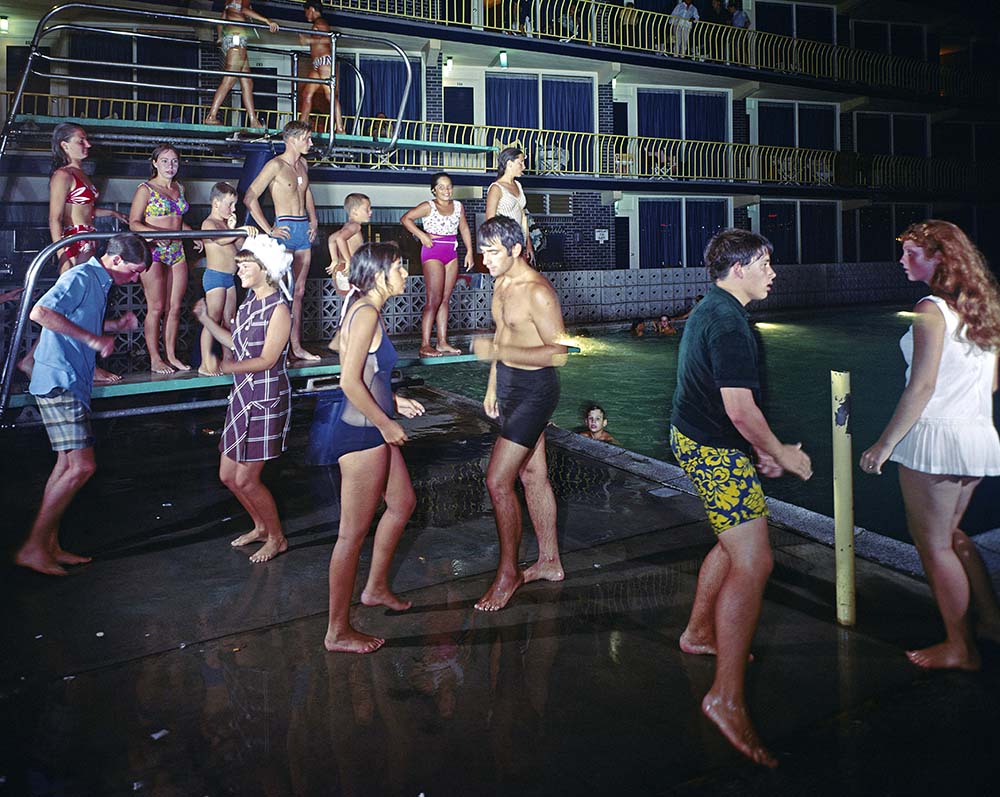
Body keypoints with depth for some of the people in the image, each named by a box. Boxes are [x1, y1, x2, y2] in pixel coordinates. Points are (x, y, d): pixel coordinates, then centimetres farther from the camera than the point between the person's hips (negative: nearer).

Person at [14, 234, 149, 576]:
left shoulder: (99, 283, 17)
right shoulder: (80, 278, -13)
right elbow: (40, 313, -27)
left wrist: (116, 325, 13)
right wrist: (93, 338, -25)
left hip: (72, 384, 11)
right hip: (59, 382, -11)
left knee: (68, 464, 13)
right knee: (81, 466, -14)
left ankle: (50, 546, 21)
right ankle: (32, 548, -6)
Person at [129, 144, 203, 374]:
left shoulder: (179, 189, 16)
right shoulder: (145, 189, -3)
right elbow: (134, 223, -7)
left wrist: (193, 235, 11)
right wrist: (156, 232, -23)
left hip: (177, 251, 6)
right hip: (153, 251, -6)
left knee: (175, 307, 6)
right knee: (156, 307, -4)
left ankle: (171, 355, 15)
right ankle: (155, 360, 2)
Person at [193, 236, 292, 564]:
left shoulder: (279, 309, -15)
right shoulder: (250, 300, 10)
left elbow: (267, 360, -20)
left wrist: (226, 367, -30)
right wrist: (205, 319, 13)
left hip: (267, 400, -9)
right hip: (243, 395, 9)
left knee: (246, 479, -2)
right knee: (228, 475, 14)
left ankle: (277, 538, 18)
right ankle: (261, 526, 35)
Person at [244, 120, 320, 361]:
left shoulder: (303, 163, 15)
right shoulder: (275, 165, -8)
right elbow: (250, 198, -13)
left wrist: (313, 220, 18)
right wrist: (269, 230, -15)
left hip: (304, 229, 8)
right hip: (286, 230, -7)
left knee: (299, 291, 8)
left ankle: (297, 346, 13)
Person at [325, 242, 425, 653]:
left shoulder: (366, 310, 12)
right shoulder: (367, 314, -19)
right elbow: (350, 383, -25)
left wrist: (394, 401, 17)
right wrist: (386, 424, -16)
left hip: (373, 431, 11)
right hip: (362, 434, -11)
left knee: (403, 502, 24)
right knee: (354, 532, -1)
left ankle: (376, 588, 40)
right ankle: (338, 631, 12)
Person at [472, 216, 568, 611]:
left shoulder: (537, 292, -21)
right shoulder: (501, 283, 8)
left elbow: (557, 353, -25)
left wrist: (497, 351, -28)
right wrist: (492, 387, 21)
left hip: (534, 389, -9)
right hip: (509, 383, 9)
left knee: (498, 480, -10)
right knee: (532, 476, 16)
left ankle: (508, 574, 6)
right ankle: (549, 561, 29)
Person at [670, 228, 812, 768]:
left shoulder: (710, 310, 14)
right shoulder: (729, 322, -20)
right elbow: (740, 408, -23)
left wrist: (760, 450, 19)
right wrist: (780, 453, -7)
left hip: (696, 438, 11)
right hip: (716, 452, -11)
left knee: (736, 542, 24)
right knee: (753, 563, -12)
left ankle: (699, 632, 40)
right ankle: (727, 698, -10)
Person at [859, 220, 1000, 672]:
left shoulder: (932, 309, -15)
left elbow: (922, 386, -20)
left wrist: (884, 444, -16)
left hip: (934, 436, -8)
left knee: (933, 544, 5)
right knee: (949, 533, 24)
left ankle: (961, 647, 16)